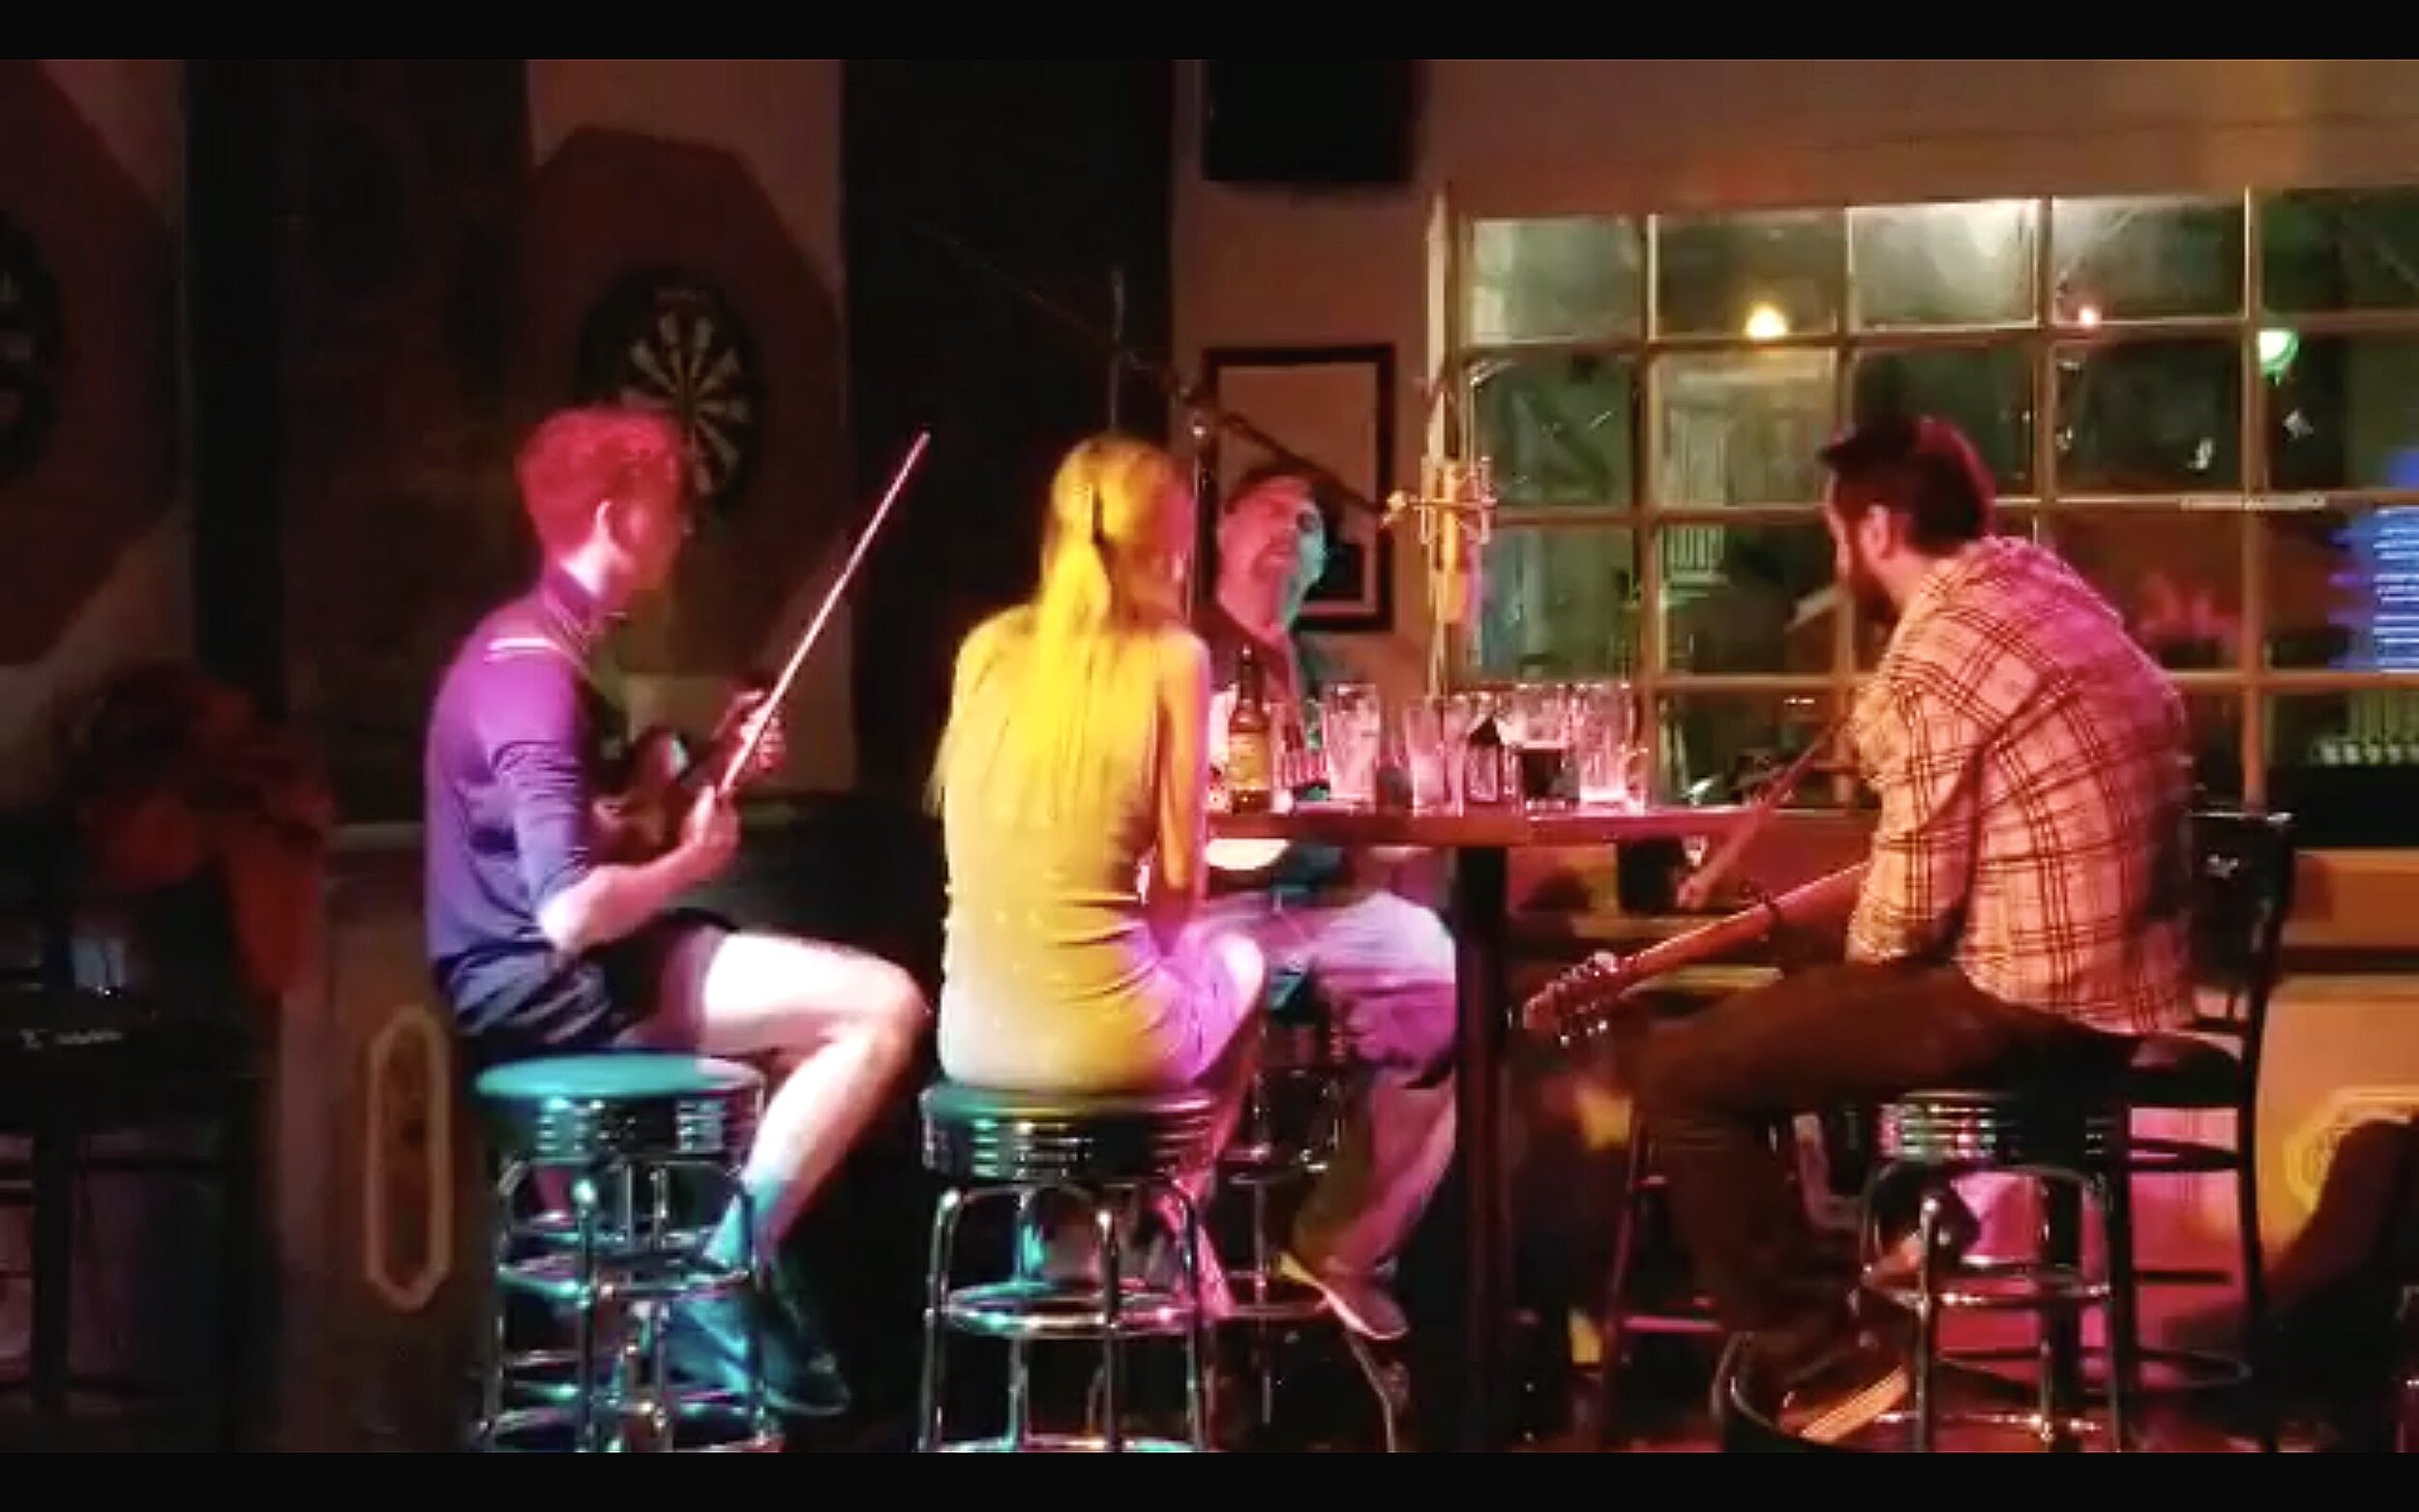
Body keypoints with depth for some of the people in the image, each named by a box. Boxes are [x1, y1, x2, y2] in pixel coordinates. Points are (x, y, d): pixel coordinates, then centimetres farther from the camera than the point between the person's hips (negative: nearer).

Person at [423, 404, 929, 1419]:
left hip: (551, 974, 11)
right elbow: (571, 911, -30)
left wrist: (707, 772, 6)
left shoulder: (540, 648, 12)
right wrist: (694, 860, -12)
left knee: (843, 1011, 22)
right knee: (884, 1005, -15)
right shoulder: (533, 676, -21)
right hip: (544, 987, -11)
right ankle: (718, 1279, -8)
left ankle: (725, 1264, 15)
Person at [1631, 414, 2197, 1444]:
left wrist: (1846, 962, 1)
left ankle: (1823, 1367, -2)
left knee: (1681, 1075, -7)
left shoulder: (1936, 649, -18)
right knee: (1803, 998, 30)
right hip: (2118, 975, 10)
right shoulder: (2039, 580, 11)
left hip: (2029, 1002, -10)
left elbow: (1911, 906, -17)